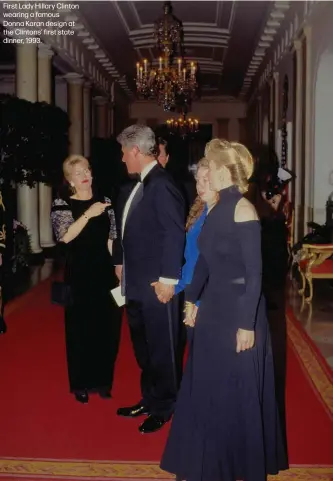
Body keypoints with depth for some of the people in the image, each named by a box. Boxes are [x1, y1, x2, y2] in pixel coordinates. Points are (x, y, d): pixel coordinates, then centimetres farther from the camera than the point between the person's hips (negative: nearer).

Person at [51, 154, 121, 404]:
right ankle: (81, 384, 19)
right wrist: (88, 214, -23)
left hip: (105, 272, 3)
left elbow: (113, 239, 7)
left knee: (108, 327, 7)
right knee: (80, 328, 4)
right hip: (79, 274, -3)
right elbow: (65, 237, -16)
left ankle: (102, 380, 24)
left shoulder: (105, 202, 8)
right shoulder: (62, 205, -1)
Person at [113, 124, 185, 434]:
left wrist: (168, 279, -21)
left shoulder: (161, 184, -17)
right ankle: (149, 400, 36)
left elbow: (175, 233, -22)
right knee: (143, 347, 20)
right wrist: (121, 263, 19)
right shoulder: (141, 185, 12)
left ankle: (165, 408, 23)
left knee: (162, 349, 7)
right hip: (136, 283, 10)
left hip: (156, 285, -9)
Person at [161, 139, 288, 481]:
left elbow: (254, 272, -19)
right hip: (213, 308, 8)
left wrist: (247, 323, -19)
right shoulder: (218, 208, 7)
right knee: (207, 388, 16)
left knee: (237, 392, 7)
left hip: (238, 311, -8)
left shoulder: (242, 209, -17)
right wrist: (192, 299, 16)